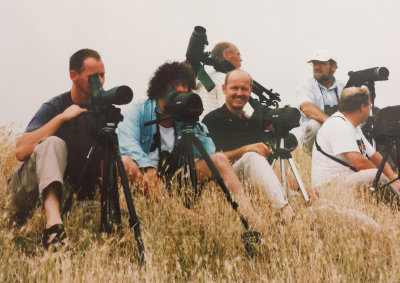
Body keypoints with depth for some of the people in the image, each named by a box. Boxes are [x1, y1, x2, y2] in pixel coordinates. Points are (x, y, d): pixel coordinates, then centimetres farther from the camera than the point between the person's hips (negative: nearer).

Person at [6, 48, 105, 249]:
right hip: (24, 192, -5)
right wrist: (61, 117, -29)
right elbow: (21, 151, -28)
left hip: (67, 184, 5)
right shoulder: (53, 107, -14)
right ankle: (53, 225, -52)